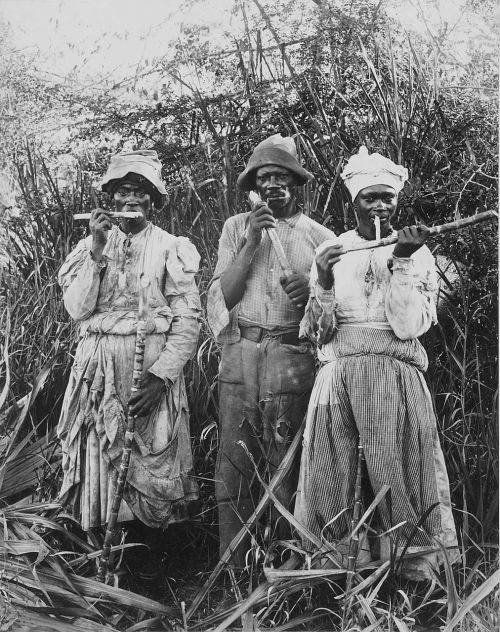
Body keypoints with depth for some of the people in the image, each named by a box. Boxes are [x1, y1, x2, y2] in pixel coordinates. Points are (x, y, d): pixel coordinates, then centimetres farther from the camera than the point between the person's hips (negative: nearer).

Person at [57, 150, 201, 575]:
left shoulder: (171, 248, 3)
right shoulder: (92, 245, 12)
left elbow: (189, 319, -3)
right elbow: (77, 308, 0)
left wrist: (161, 375, -13)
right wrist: (98, 250, -7)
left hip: (154, 367, -2)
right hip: (98, 367, 3)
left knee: (153, 458, -2)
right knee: (99, 457, 2)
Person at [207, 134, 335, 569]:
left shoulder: (319, 237, 9)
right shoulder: (237, 227, 12)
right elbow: (224, 295, 3)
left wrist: (309, 293, -12)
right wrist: (251, 243, -6)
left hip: (292, 357, -1)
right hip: (239, 354, 1)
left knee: (285, 465, 0)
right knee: (234, 463, 1)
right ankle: (233, 569, 9)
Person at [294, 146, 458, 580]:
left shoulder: (419, 254, 7)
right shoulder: (329, 251, 11)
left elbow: (409, 327, -6)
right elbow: (318, 333, 5)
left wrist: (401, 261, -11)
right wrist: (324, 282, -10)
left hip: (395, 376, -2)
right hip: (337, 377, 2)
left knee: (398, 480, -4)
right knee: (329, 483, 0)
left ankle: (418, 572, 8)